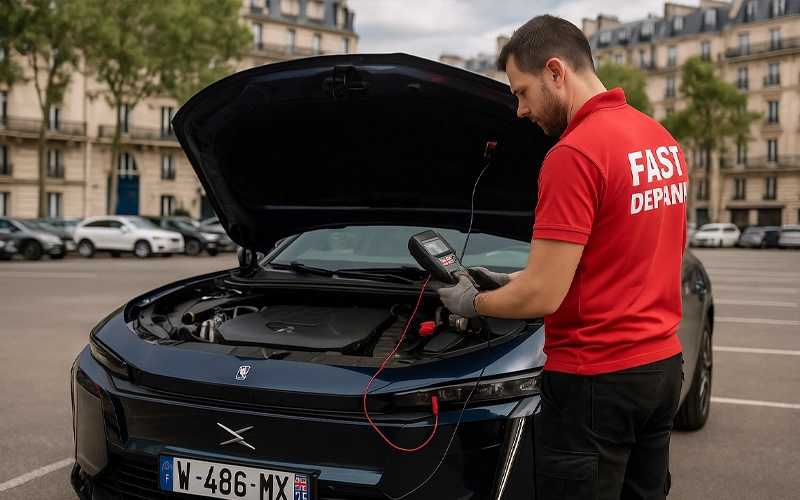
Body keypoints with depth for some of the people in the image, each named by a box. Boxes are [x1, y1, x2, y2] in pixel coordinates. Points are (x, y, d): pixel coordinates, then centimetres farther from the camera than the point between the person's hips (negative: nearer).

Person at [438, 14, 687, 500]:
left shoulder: (573, 154, -19)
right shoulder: (664, 140, 9)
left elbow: (543, 297, -20)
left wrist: (474, 302, -1)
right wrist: (517, 279, 15)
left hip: (593, 379, -9)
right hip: (664, 365, 9)